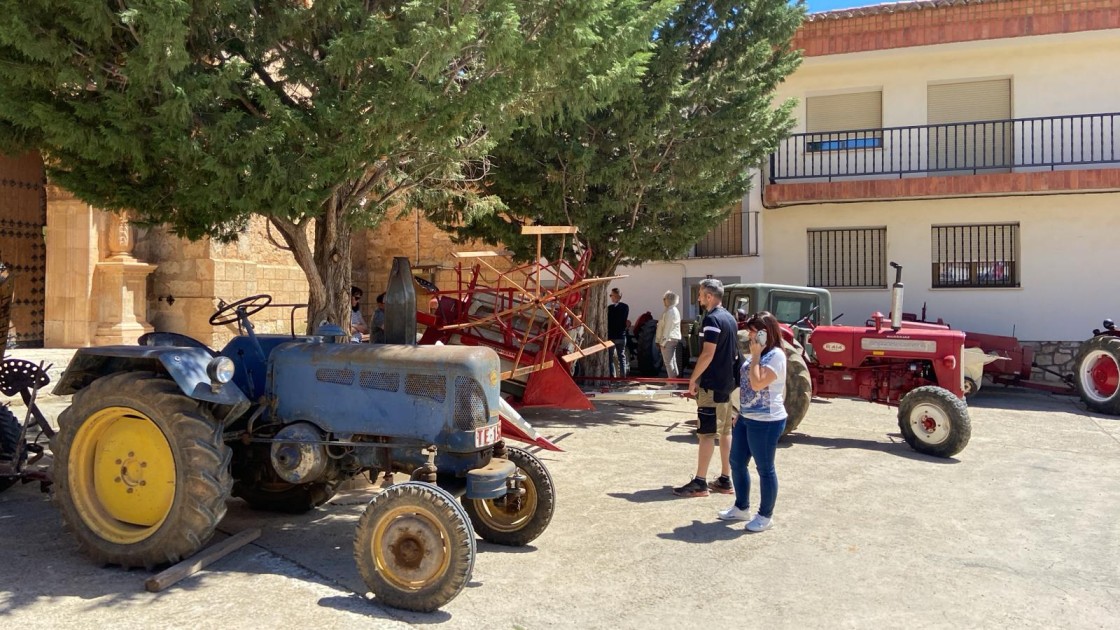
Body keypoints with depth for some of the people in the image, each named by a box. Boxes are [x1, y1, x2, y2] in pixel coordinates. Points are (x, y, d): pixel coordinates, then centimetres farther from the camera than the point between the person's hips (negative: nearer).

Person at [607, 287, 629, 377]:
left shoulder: (610, 307, -15)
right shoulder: (625, 307, 3)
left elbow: (607, 322, -13)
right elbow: (626, 320, 11)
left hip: (611, 336, -5)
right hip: (622, 336, 6)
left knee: (610, 358, 1)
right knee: (622, 357, 12)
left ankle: (612, 376, -2)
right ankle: (623, 376, 12)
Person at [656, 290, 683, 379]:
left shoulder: (670, 312, -17)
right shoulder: (674, 310, 15)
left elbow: (667, 328, -21)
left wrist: (663, 341, -19)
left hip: (668, 339, -10)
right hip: (674, 339, 10)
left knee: (668, 361, -7)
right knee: (672, 361, 15)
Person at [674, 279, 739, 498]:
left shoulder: (712, 319, -16)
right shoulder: (730, 318, 13)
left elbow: (708, 354, -21)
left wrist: (693, 378, -14)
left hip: (711, 385, -9)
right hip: (727, 383, 9)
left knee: (706, 433, -6)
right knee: (725, 431, 12)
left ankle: (699, 483, -2)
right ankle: (725, 480, 17)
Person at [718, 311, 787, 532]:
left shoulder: (775, 355, -16)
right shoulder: (759, 353, 13)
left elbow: (757, 383, -27)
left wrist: (755, 355, -19)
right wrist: (739, 412, 17)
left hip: (766, 422, -10)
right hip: (746, 418, 10)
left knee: (764, 468, 2)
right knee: (736, 463, 15)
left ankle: (765, 516, 16)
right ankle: (741, 507, 31)